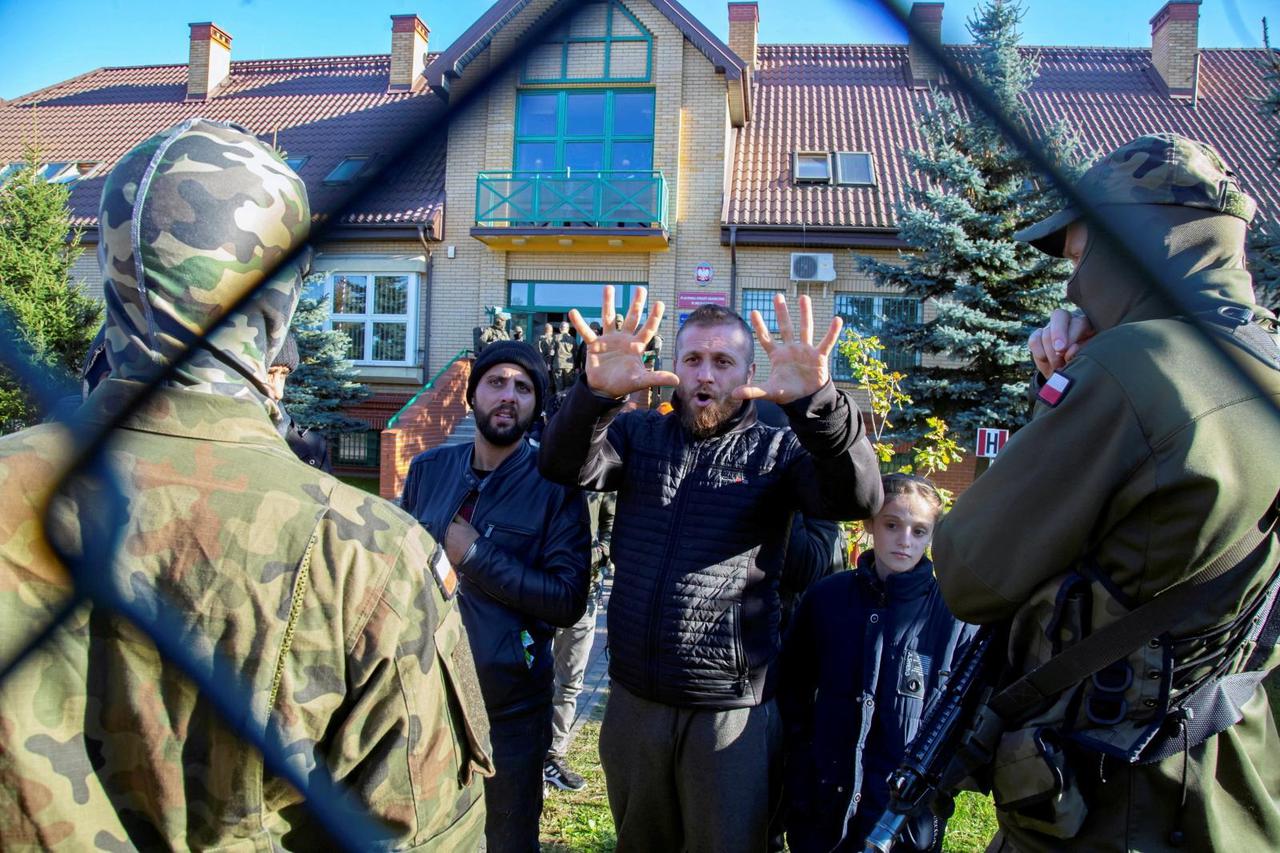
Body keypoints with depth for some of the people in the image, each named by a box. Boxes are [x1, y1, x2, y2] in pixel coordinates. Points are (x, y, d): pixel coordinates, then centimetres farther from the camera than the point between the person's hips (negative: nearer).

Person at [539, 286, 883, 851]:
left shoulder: (776, 451, -2)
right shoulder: (640, 435, 3)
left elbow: (859, 496, -20)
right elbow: (563, 465, -14)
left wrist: (816, 402, -39)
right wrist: (596, 393, -35)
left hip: (731, 712, -2)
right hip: (633, 700, 3)